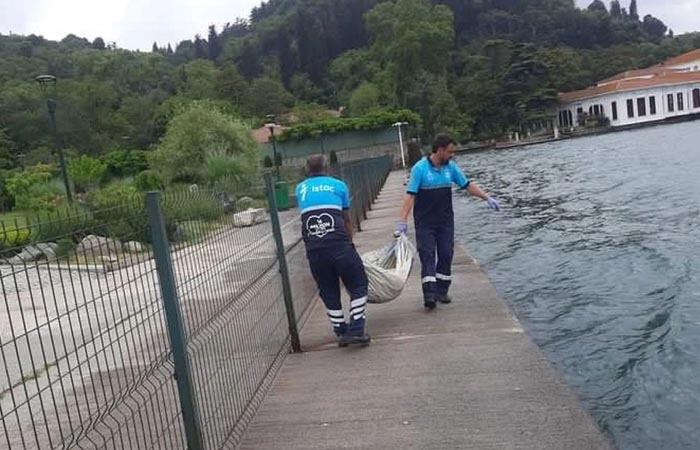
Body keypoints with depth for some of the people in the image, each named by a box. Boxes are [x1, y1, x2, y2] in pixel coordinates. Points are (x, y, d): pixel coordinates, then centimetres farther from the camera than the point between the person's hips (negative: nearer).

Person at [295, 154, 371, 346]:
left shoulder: (300, 189, 21)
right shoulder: (339, 185, 15)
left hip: (314, 249, 3)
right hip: (338, 243, -3)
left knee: (328, 291, 15)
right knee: (358, 285, 11)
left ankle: (341, 332, 21)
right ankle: (356, 330, 5)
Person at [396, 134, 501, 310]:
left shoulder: (451, 167, 3)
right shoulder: (420, 168, -12)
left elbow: (468, 185, 11)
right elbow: (410, 195, -15)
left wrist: (487, 198, 3)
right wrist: (403, 221, -22)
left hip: (446, 221, 5)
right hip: (425, 223, -5)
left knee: (446, 256, 5)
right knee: (427, 257, -8)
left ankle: (442, 292, 16)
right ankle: (429, 295, -13)